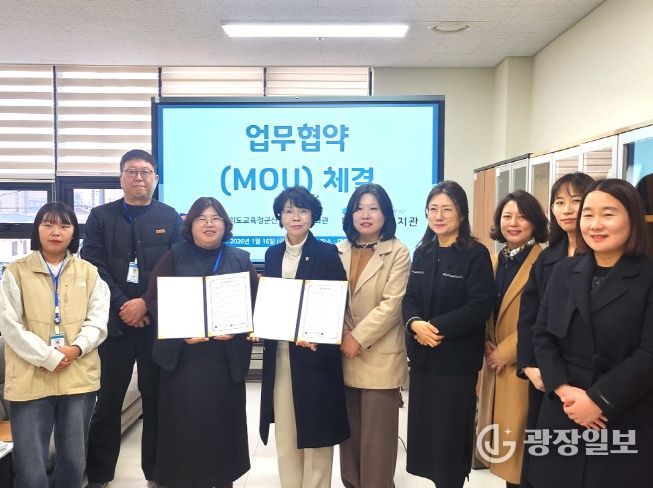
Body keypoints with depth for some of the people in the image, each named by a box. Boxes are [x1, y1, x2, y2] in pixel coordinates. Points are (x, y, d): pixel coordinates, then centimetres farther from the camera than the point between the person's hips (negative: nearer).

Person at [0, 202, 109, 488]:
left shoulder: (88, 272, 9)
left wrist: (76, 349, -15)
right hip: (30, 379, -2)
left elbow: (98, 319, 3)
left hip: (79, 376, 2)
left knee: (74, 460, 14)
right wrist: (49, 357, -14)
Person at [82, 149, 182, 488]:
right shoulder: (101, 217, 8)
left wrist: (146, 304, -11)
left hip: (158, 322, 0)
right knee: (107, 401, 6)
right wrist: (121, 306, -10)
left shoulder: (170, 218, 7)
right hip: (114, 321, 0)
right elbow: (93, 267, -1)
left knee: (156, 399, 7)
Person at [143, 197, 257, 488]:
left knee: (222, 424, 7)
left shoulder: (241, 261, 8)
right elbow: (153, 299, -1)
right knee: (183, 426, 3)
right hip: (182, 356, -1)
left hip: (226, 358, 1)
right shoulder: (173, 258, 5)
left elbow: (254, 303, 5)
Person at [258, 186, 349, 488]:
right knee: (285, 430, 12)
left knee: (314, 429, 6)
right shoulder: (272, 254, 9)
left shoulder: (327, 254, -5)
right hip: (279, 352, 4)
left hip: (313, 352, -4)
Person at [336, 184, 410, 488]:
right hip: (344, 354, 5)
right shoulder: (340, 251, 8)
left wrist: (358, 338, -15)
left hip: (380, 357, -4)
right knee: (349, 431, 14)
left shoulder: (398, 253, -5)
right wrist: (342, 336, -7)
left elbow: (392, 304, -12)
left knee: (376, 435, 3)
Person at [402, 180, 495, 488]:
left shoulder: (476, 254, -9)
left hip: (457, 357, -5)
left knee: (450, 428, 5)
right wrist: (415, 323, -13)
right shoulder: (422, 253, 8)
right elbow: (409, 297, 7)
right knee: (425, 426, 12)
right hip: (422, 354, 5)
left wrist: (436, 326, -19)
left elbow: (479, 307, -15)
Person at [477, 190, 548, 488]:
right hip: (493, 363, 7)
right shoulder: (493, 261, 11)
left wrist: (505, 352, -13)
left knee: (518, 435, -1)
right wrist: (486, 344, 0)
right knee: (501, 434, 14)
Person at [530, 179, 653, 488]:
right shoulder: (564, 270, 6)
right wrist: (563, 389, -10)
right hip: (562, 413, 4)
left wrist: (598, 399, -16)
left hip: (626, 422, -3)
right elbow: (542, 335, 3)